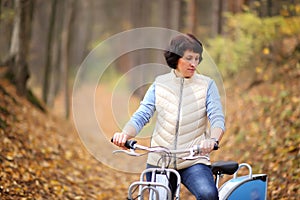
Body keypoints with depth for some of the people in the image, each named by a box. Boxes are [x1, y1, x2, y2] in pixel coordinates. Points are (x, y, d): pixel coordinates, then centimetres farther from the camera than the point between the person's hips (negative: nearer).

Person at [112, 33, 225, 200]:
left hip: (193, 162, -2)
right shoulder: (160, 84, 8)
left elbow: (218, 119, -7)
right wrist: (125, 134, -21)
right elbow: (141, 116, 1)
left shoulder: (207, 85, 3)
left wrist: (213, 139, -30)